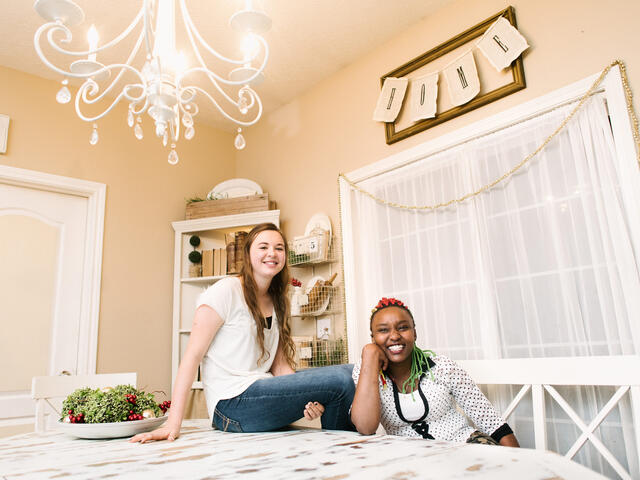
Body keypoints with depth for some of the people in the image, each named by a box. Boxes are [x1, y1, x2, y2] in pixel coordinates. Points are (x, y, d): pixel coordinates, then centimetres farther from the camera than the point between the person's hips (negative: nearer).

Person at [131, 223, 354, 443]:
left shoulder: (278, 303, 15)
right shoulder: (227, 291, -7)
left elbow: (280, 365, 8)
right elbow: (193, 354, -12)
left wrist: (308, 400, -11)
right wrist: (173, 423, -19)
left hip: (263, 393, 8)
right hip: (232, 405, -8)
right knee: (340, 379, -20)